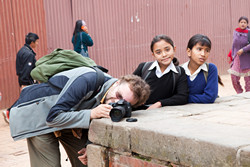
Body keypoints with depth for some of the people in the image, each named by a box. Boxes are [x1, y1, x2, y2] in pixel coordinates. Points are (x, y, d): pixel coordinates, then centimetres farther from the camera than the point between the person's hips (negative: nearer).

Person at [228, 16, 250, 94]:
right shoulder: (235, 32, 8)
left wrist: (243, 50, -24)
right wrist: (233, 55, 10)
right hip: (237, 58, 4)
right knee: (234, 77, -1)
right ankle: (239, 93, 15)